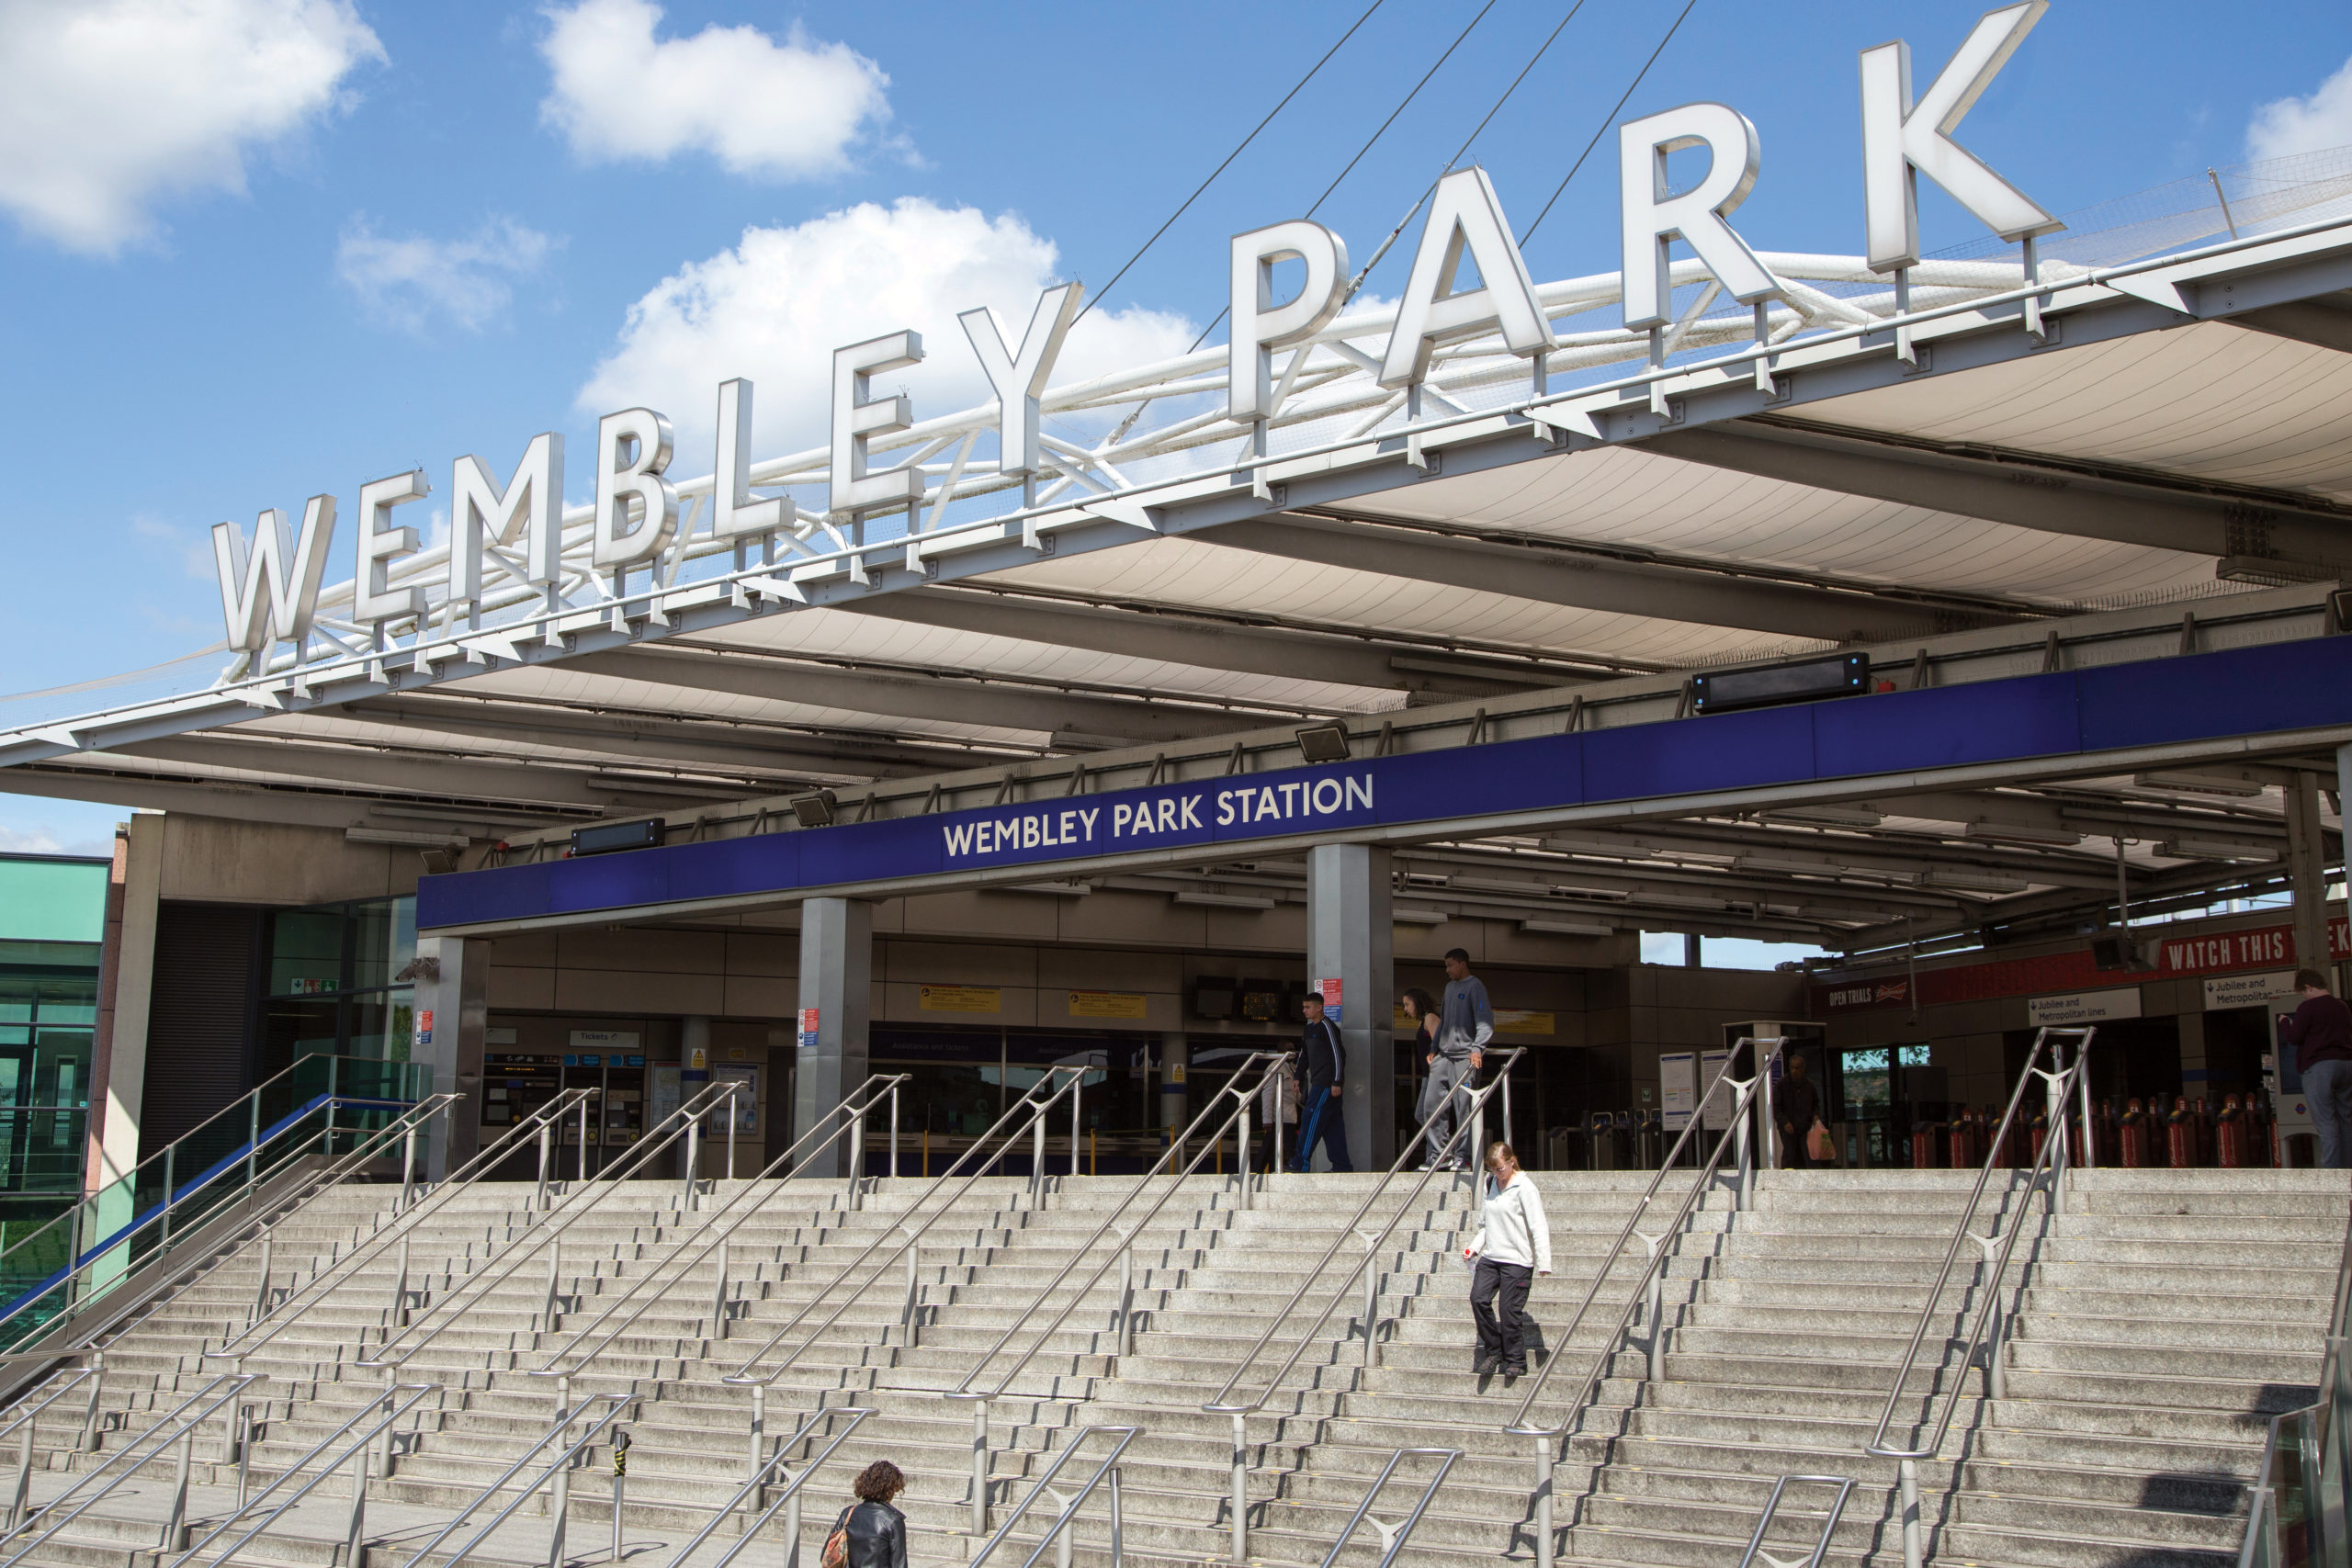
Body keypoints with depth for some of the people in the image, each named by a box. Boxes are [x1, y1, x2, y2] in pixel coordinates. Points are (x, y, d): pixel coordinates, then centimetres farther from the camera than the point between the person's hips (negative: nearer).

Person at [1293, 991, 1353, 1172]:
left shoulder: (1327, 1027, -10)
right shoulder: (1309, 1029, 17)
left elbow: (1338, 1054, -14)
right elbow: (1304, 1056, 25)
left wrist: (1336, 1082, -18)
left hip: (1327, 1083, -9)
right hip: (1317, 1083, 9)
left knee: (1311, 1118, -12)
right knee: (1332, 1125, 8)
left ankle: (1302, 1163, -14)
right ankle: (1342, 1165, 9)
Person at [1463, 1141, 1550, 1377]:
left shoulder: (1524, 1188, -7)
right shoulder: (1491, 1184, 13)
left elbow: (1538, 1227, -10)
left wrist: (1543, 1263, -16)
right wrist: (1474, 1247, 6)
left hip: (1517, 1260, -6)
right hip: (1490, 1257, 6)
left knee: (1509, 1309, -7)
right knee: (1479, 1299, -11)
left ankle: (1515, 1361, 9)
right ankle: (1493, 1351, 5)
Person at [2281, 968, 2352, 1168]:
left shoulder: (2308, 1007, -6)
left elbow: (2294, 1037, -9)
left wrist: (2284, 1022, 10)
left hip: (2319, 1067, -7)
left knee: (2325, 1122, -8)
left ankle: (2330, 1171, -13)